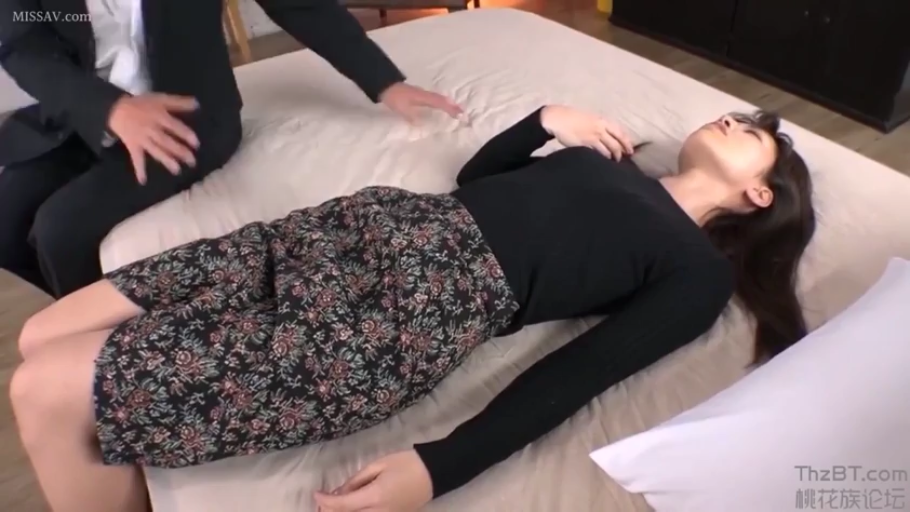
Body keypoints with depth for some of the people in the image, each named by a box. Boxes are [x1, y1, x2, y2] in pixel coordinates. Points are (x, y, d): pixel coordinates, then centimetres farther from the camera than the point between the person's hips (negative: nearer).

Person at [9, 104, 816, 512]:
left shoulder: (698, 270, 6)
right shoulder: (614, 162, 26)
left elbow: (580, 372, -8)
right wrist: (545, 120, 15)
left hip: (423, 300, -7)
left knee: (50, 394, -11)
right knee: (46, 338, 6)